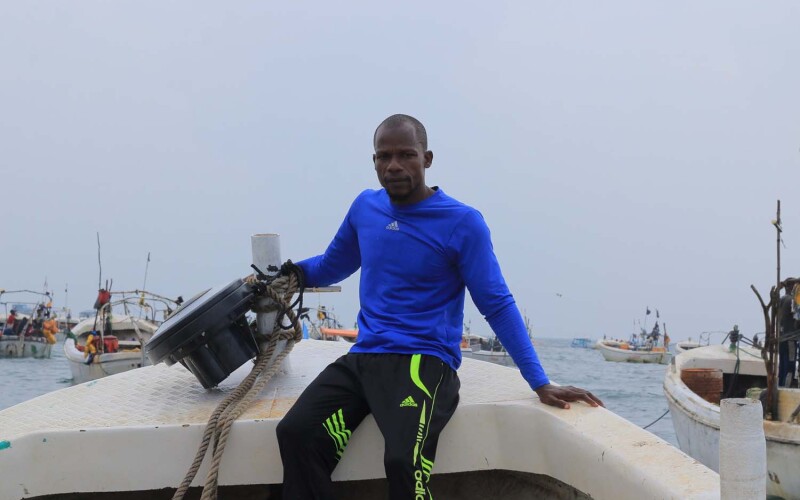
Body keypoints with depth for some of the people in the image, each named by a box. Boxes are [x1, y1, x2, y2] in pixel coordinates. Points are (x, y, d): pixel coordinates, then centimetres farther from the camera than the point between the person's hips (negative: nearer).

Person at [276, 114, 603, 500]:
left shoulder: (461, 222, -5)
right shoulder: (365, 208, 10)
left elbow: (497, 306, -4)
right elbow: (330, 267, 29)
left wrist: (540, 384, -9)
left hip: (424, 364, -5)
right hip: (361, 359, 5)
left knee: (404, 461, -33)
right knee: (296, 433, -23)